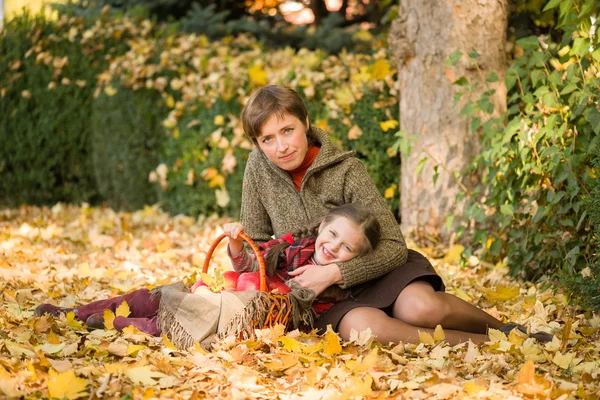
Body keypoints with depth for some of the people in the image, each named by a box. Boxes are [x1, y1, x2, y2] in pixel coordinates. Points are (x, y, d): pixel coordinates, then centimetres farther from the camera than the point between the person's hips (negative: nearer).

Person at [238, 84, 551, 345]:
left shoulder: (346, 171, -14)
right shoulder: (258, 168, -6)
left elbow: (393, 247, -17)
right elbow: (256, 244, 7)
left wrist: (332, 272, -28)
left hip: (377, 271, -1)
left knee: (421, 307, -36)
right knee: (363, 325, -36)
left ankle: (502, 330, -5)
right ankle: (484, 344, -23)